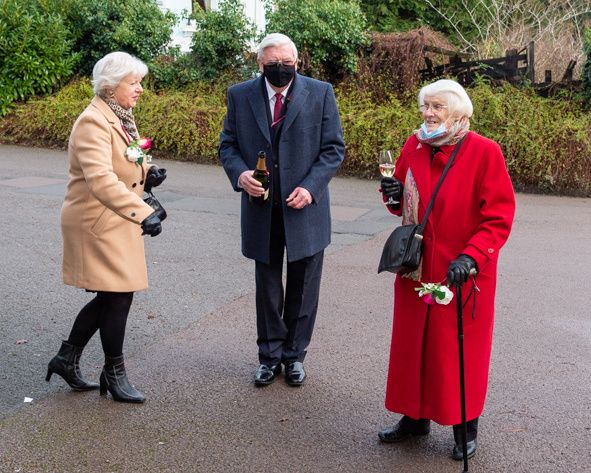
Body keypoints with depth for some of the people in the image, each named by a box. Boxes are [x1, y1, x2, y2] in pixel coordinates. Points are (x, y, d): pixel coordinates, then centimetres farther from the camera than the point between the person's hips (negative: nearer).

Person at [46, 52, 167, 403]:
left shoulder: (122, 117, 11)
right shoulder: (93, 122, -20)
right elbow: (100, 179, -34)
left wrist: (147, 175, -1)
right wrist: (143, 213, -44)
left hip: (116, 222, 10)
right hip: (98, 223, -10)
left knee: (110, 297, 15)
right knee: (119, 296, -1)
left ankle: (67, 359, 29)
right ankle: (114, 374, 16)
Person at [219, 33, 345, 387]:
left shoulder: (320, 93, -4)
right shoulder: (240, 96, 0)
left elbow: (334, 148, -3)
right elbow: (228, 144, 5)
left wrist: (310, 187, -17)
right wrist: (239, 174, -16)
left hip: (305, 209, -1)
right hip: (261, 210, 1)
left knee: (303, 288, 11)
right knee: (267, 288, 12)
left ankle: (295, 354, 27)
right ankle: (270, 355, 27)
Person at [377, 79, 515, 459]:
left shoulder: (485, 152, -12)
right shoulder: (414, 147, 3)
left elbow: (500, 218, -13)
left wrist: (471, 257, -24)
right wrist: (396, 196, -7)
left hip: (463, 273, -5)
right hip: (416, 267, 5)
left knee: (461, 349, 6)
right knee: (413, 343, 13)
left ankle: (465, 426, 24)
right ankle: (416, 416, 30)